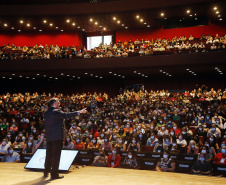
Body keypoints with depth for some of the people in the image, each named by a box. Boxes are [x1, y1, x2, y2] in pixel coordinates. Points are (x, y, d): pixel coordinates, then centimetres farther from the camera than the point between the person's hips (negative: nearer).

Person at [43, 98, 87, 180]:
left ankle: (46, 172, 22)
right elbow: (66, 115, -22)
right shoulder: (56, 112, -13)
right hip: (57, 137, -7)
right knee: (56, 155, -4)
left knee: (49, 155, 15)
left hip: (49, 137, 8)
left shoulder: (46, 113, 12)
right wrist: (79, 112, -23)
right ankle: (54, 174, -3)